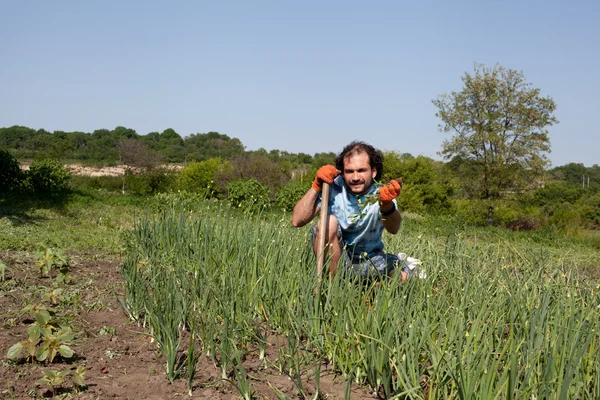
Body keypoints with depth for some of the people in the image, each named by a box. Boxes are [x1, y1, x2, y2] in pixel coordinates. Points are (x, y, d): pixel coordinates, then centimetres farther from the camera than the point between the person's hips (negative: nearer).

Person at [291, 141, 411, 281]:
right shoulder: (332, 187, -15)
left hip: (370, 259, 2)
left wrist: (387, 206, -58)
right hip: (334, 259, -1)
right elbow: (297, 220, -21)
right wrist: (316, 186, -28)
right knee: (330, 221, -29)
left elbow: (393, 229, -36)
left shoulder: (380, 194, -14)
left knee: (403, 276, -23)